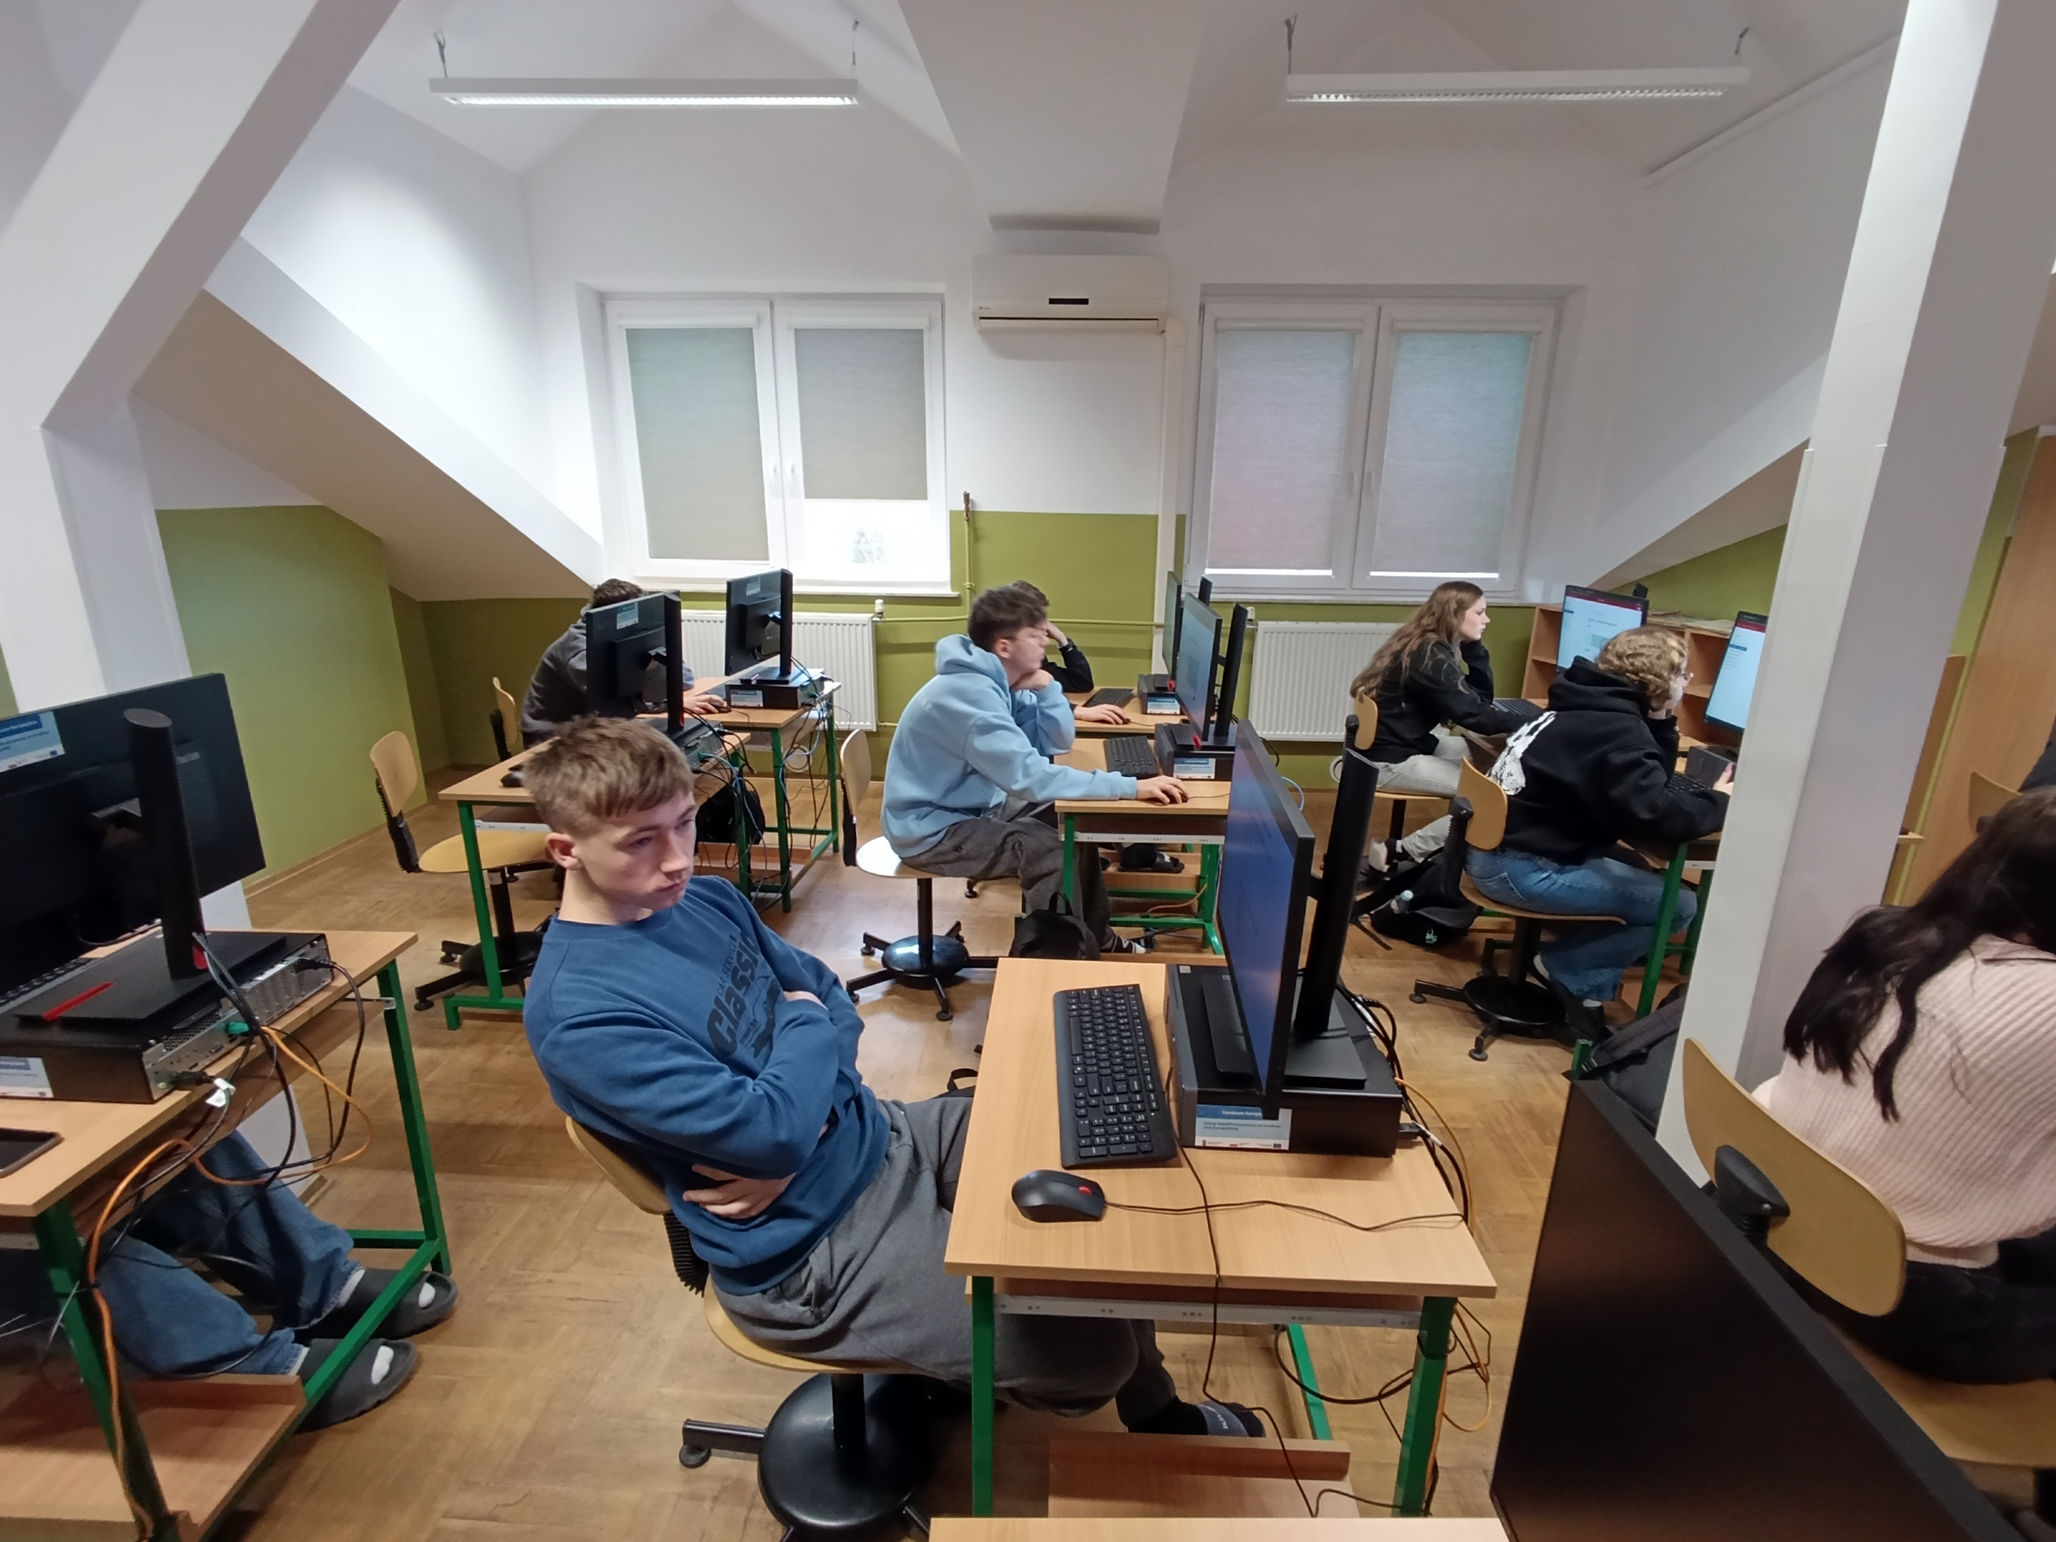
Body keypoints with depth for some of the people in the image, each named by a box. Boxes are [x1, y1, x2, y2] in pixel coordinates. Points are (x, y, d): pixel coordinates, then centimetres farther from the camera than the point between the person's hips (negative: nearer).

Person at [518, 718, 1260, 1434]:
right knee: (1094, 1350, -13)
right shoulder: (578, 1014, -24)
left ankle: (1153, 1407, 33)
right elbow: (771, 1130, -29)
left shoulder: (707, 901, 1)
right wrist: (804, 1025, -9)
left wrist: (791, 1133, -11)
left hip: (880, 1131, 8)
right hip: (811, 1249, -8)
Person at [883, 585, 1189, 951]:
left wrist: (1045, 685, -14)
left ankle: (1097, 942, 18)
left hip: (972, 806, 10)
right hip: (932, 830, -10)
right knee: (1054, 850, -23)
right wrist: (1131, 787, -38)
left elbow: (1057, 742, 3)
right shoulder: (970, 692, -29)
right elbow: (1029, 776, -37)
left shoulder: (998, 681, 0)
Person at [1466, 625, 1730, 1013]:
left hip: (1491, 848, 10)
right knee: (1678, 905, -6)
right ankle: (1569, 969, 4)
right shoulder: (1617, 732, -16)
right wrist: (1719, 802, -7)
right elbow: (1657, 816, -25)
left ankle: (1578, 971, 18)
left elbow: (1647, 782, 21)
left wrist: (1663, 721, 8)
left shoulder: (1593, 706, 14)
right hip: (1519, 869, -10)